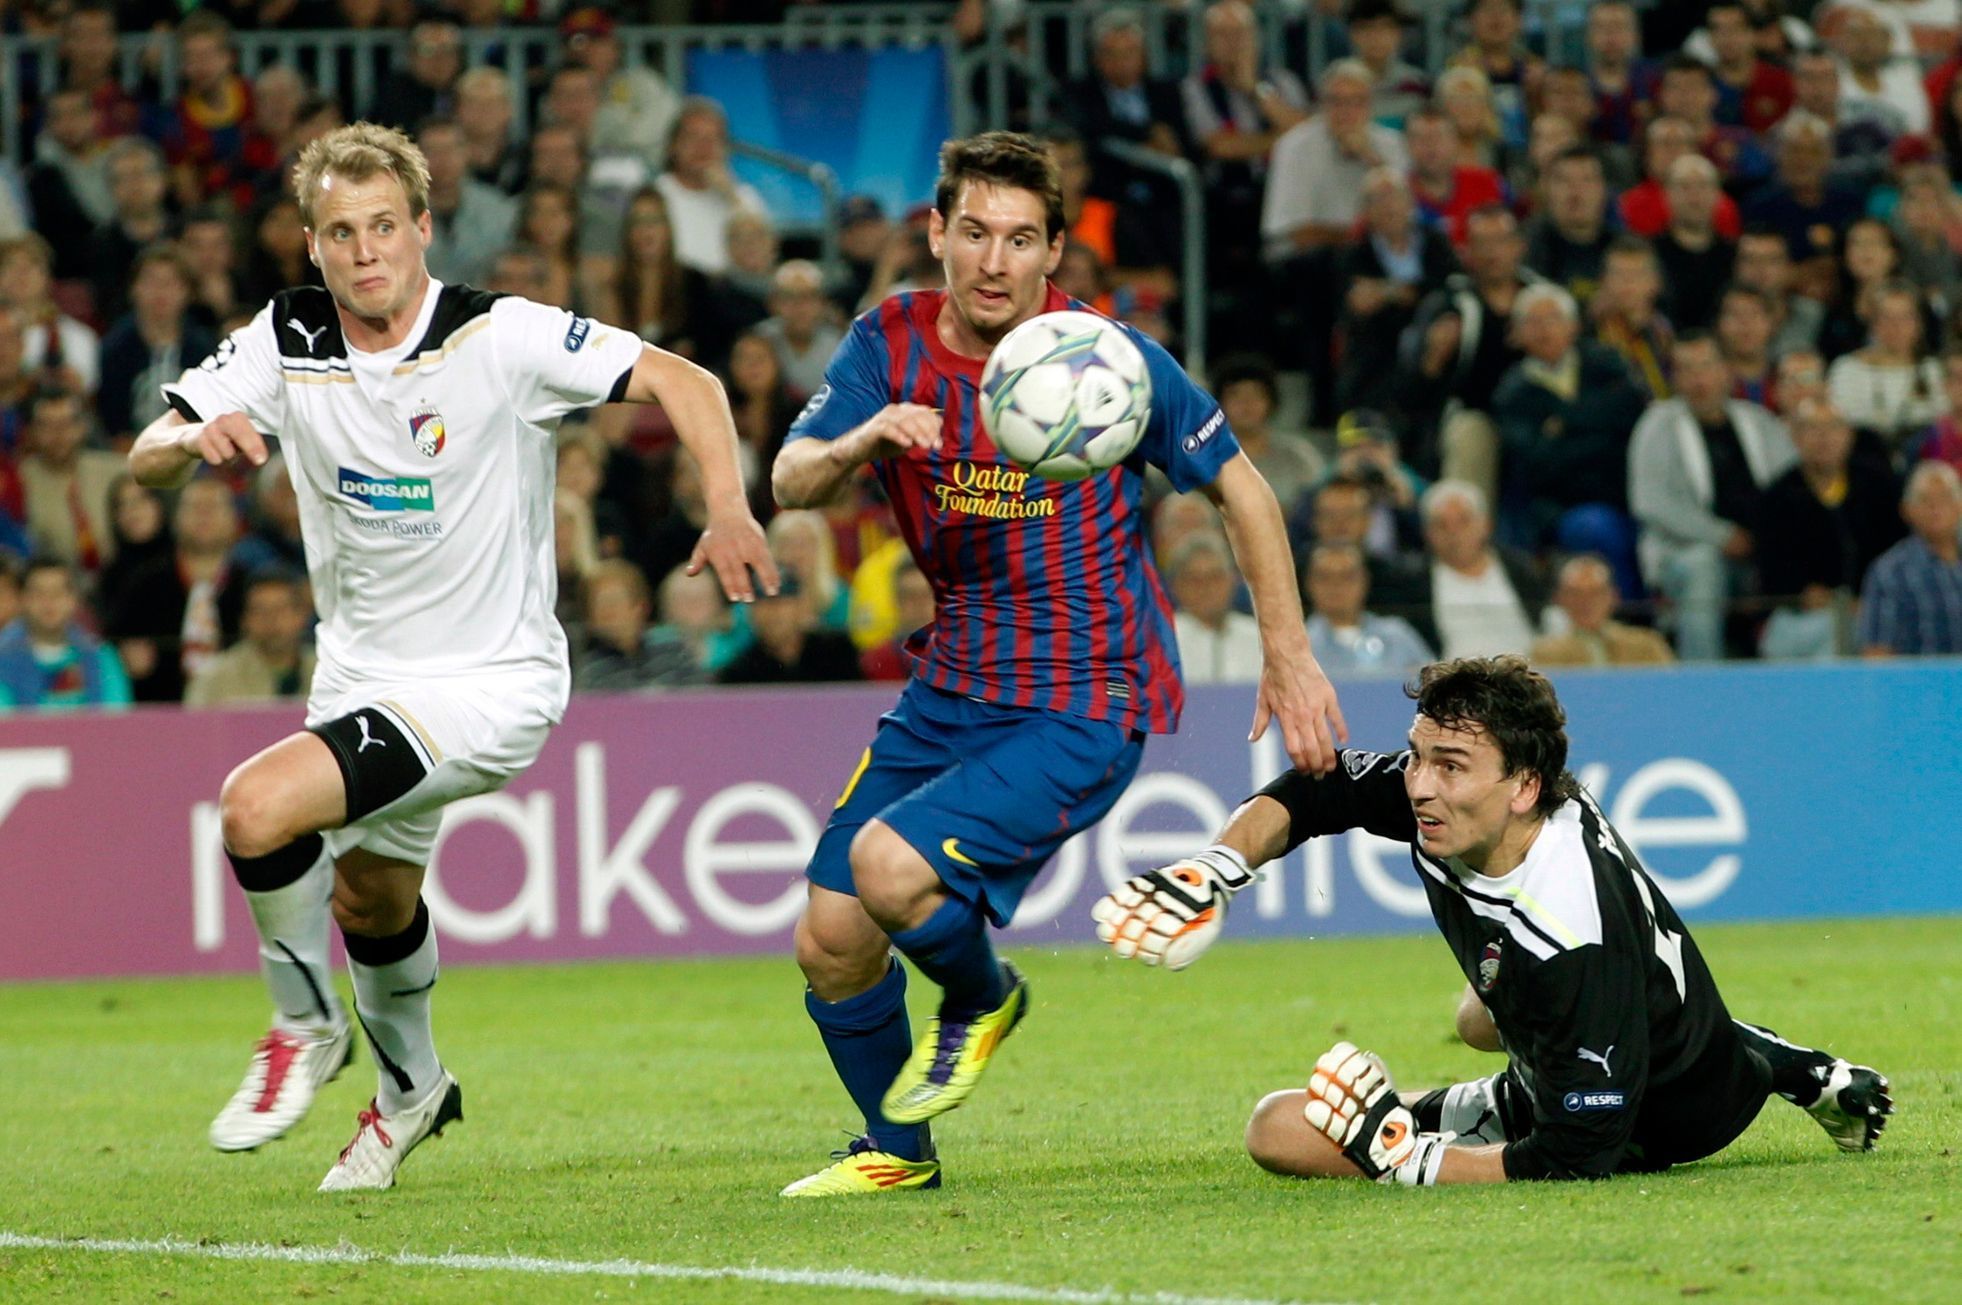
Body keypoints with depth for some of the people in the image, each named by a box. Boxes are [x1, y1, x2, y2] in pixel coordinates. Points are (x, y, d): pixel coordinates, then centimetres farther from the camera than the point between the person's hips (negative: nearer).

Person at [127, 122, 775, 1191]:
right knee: (369, 898, 26)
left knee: (257, 809, -25)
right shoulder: (288, 342, -7)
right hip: (361, 674, 7)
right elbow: (145, 460, -7)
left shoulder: (500, 338, -20)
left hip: (489, 681, -7)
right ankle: (408, 1088, 56)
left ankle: (306, 1028, 1)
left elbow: (684, 382, -18)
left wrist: (728, 510, -33)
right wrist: (195, 437, -31)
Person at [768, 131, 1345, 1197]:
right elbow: (789, 482, -15)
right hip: (952, 690, 5)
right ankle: (895, 1150, 31)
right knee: (829, 942, 4)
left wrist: (1289, 657, -3)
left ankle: (984, 998, 10)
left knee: (890, 867, -25)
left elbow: (1241, 489, -2)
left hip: (1087, 705, -5)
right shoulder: (891, 344, -4)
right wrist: (855, 446, -38)